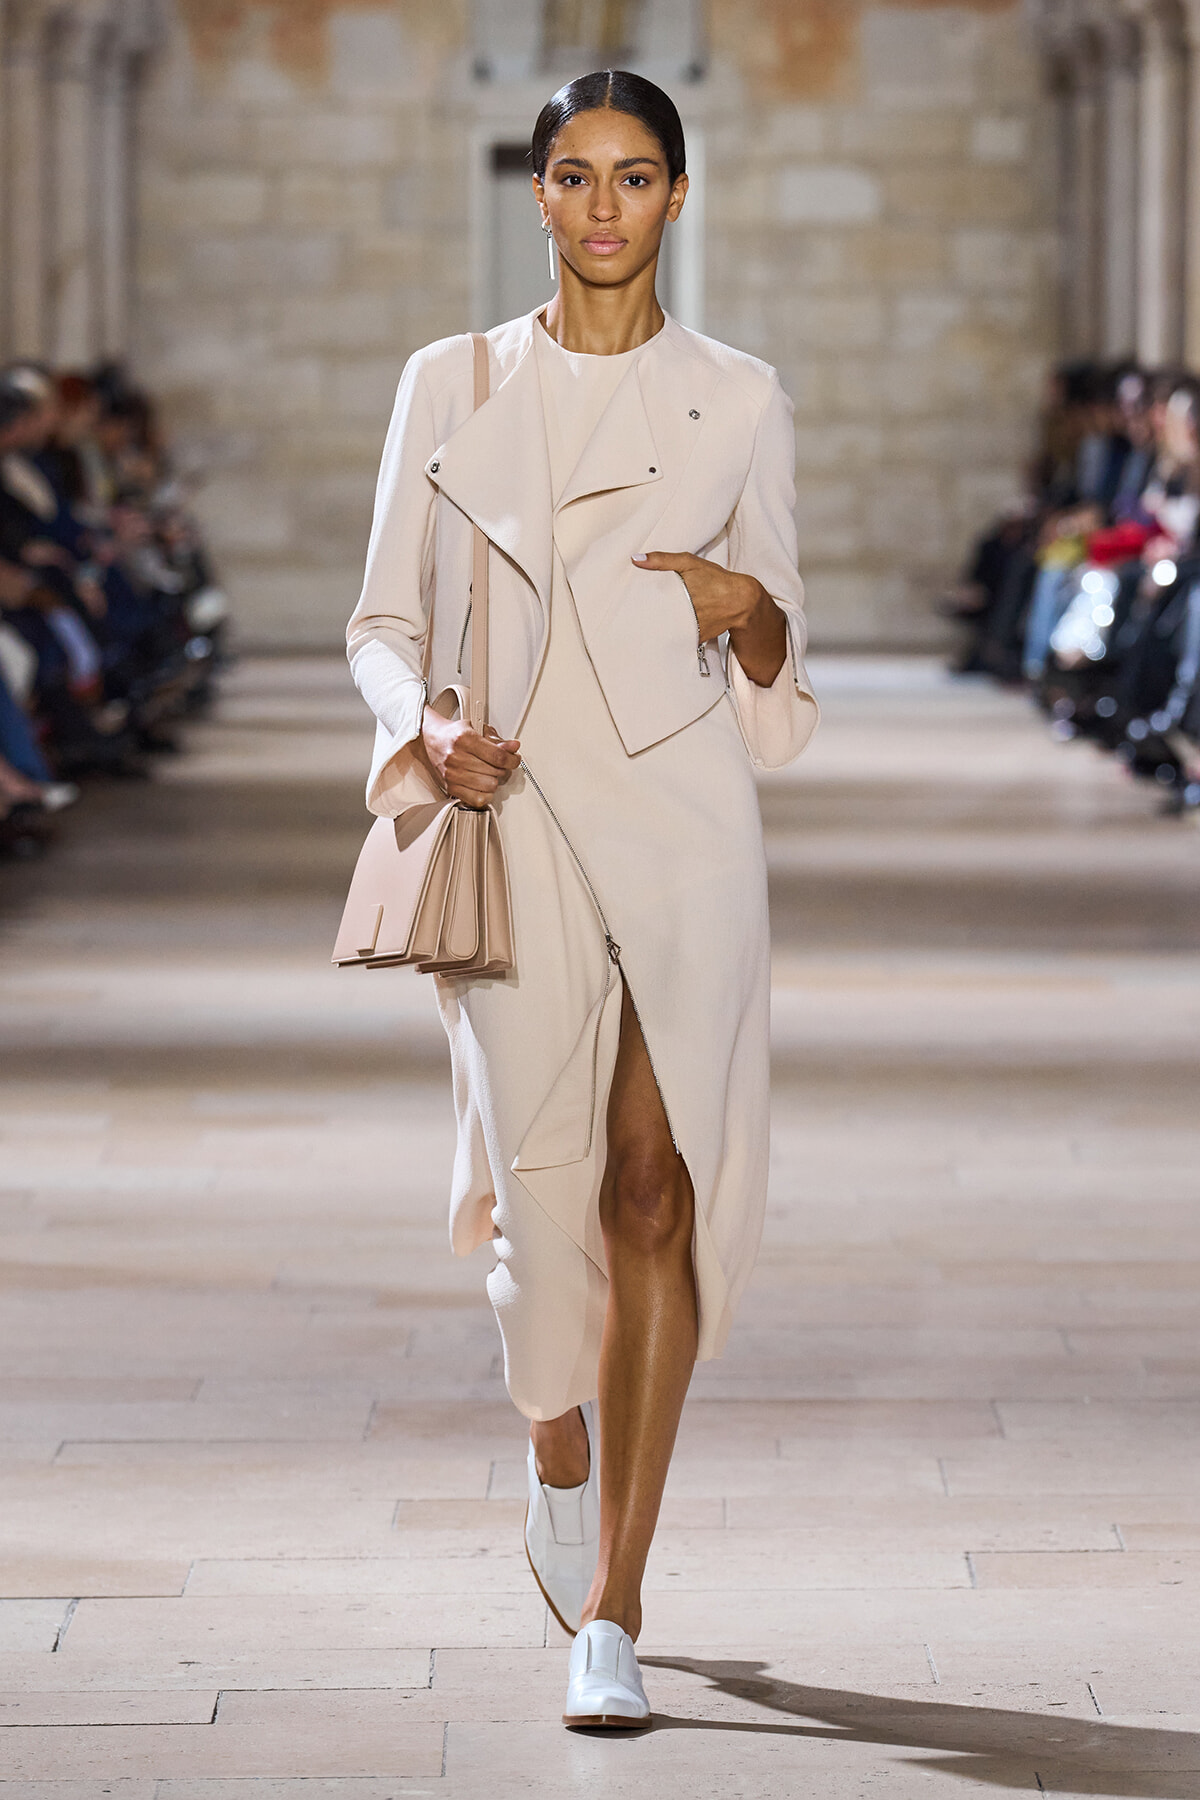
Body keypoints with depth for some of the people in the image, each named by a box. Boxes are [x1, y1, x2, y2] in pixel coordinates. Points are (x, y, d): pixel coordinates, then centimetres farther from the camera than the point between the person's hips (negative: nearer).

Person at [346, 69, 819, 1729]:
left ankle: (610, 1614, 1)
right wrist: (423, 726, -9)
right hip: (511, 820, 0)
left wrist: (751, 614, -9)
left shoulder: (740, 403, 7)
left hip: (682, 817, 0)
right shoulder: (451, 386, 8)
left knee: (659, 1192, -6)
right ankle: (559, 1450, 33)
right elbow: (385, 621, 11)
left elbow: (778, 670, 13)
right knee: (548, 1187, -3)